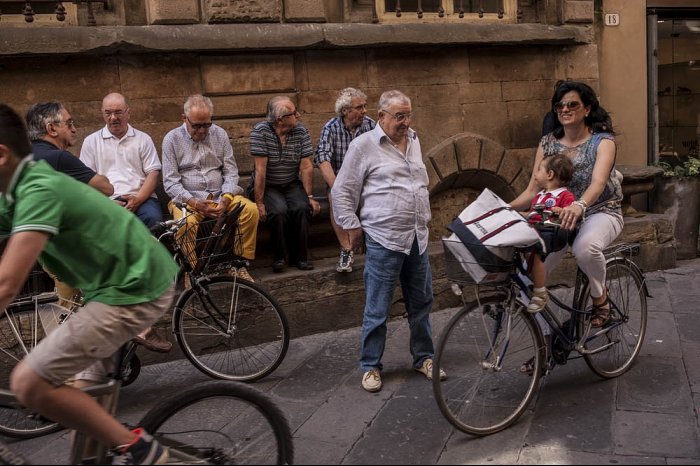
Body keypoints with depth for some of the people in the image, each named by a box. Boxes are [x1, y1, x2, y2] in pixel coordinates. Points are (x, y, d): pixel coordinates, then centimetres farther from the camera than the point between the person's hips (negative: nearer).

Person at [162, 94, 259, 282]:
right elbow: (170, 182, -4)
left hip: (219, 196, 3)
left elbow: (231, 171, 8)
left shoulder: (219, 134, 10)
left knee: (251, 209, -23)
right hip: (187, 198, -3)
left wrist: (226, 198, -12)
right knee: (186, 223, -36)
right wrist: (194, 202, -19)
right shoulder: (172, 139, 1)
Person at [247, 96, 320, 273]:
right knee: (279, 210, -31)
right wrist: (259, 202, -22)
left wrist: (310, 197, -11)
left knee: (303, 207, -26)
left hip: (292, 184, 3)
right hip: (267, 186, -3)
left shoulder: (301, 132, -3)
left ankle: (299, 256, -10)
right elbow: (260, 169, -19)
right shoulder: (261, 131, -15)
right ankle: (280, 257, -11)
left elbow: (306, 167, -4)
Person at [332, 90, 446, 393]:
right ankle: (370, 366, 15)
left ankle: (424, 357, 29)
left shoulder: (413, 141, 13)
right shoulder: (364, 145, -7)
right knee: (377, 309, 1)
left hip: (418, 237, 6)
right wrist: (351, 226, -6)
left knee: (421, 303, 15)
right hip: (383, 240, -6)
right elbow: (341, 191, -4)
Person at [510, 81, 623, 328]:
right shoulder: (548, 143, 3)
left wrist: (579, 206, -49)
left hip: (600, 212, -3)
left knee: (585, 246, -39)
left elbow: (598, 183, -27)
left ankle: (600, 296, -7)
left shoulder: (603, 141, -9)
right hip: (560, 215, 3)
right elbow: (533, 190, 2)